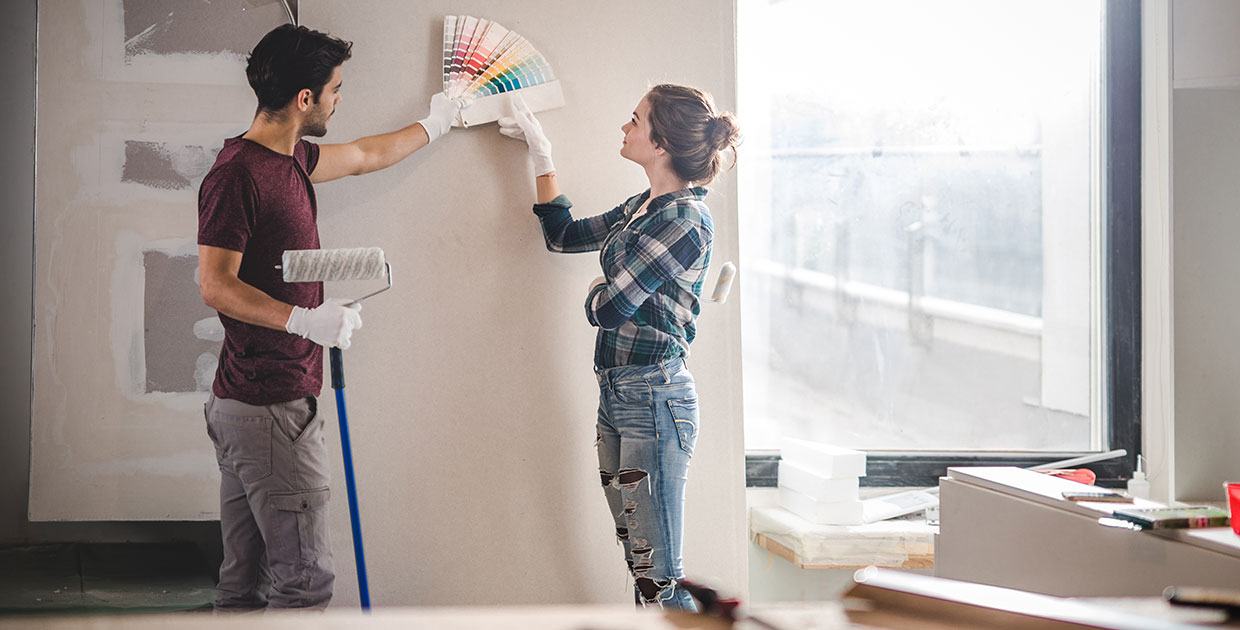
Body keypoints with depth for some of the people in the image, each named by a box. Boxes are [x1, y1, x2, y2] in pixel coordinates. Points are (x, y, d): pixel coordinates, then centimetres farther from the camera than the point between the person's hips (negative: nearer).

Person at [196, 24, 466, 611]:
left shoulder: (289, 159, 14)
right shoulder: (237, 172, -15)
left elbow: (366, 155, 33)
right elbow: (216, 286, -19)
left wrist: (433, 125, 45)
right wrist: (305, 319, -30)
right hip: (272, 408, -10)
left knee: (245, 583, 12)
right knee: (305, 578, -9)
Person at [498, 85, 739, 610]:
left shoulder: (685, 220, -15)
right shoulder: (642, 208, 13)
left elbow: (609, 308, -17)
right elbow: (563, 233, 28)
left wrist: (597, 292, 7)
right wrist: (541, 154, 28)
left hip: (653, 398, -9)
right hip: (616, 392, 9)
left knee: (658, 576, -7)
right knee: (638, 563, 12)